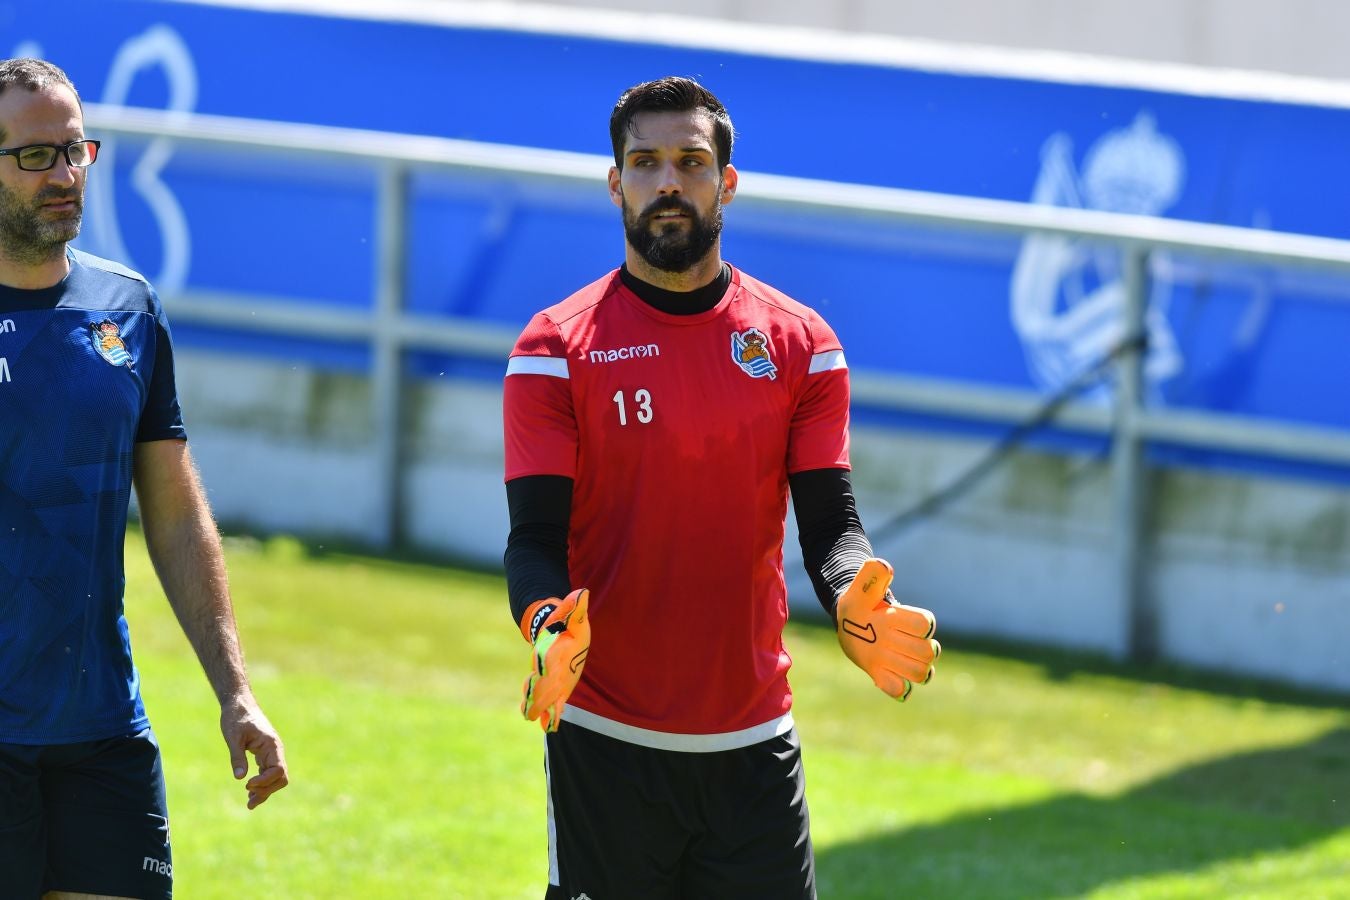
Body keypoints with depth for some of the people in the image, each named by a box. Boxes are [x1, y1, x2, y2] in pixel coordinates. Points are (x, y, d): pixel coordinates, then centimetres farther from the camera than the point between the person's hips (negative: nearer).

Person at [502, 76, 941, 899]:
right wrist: (548, 628, -28)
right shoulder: (557, 348, -2)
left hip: (755, 746, 2)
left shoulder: (801, 344, 5)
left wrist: (854, 602, -21)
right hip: (604, 747, -2)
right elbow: (537, 535, -7)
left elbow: (831, 521, 1)